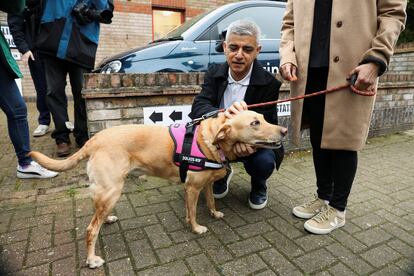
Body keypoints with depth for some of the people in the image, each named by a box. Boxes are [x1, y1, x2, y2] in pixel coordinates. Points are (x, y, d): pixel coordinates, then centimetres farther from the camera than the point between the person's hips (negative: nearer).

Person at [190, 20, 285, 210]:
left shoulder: (269, 83, -17)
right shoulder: (215, 73, -9)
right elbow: (198, 107, -23)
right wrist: (222, 114, -47)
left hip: (253, 143, -2)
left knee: (264, 161, -33)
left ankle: (258, 187, 9)